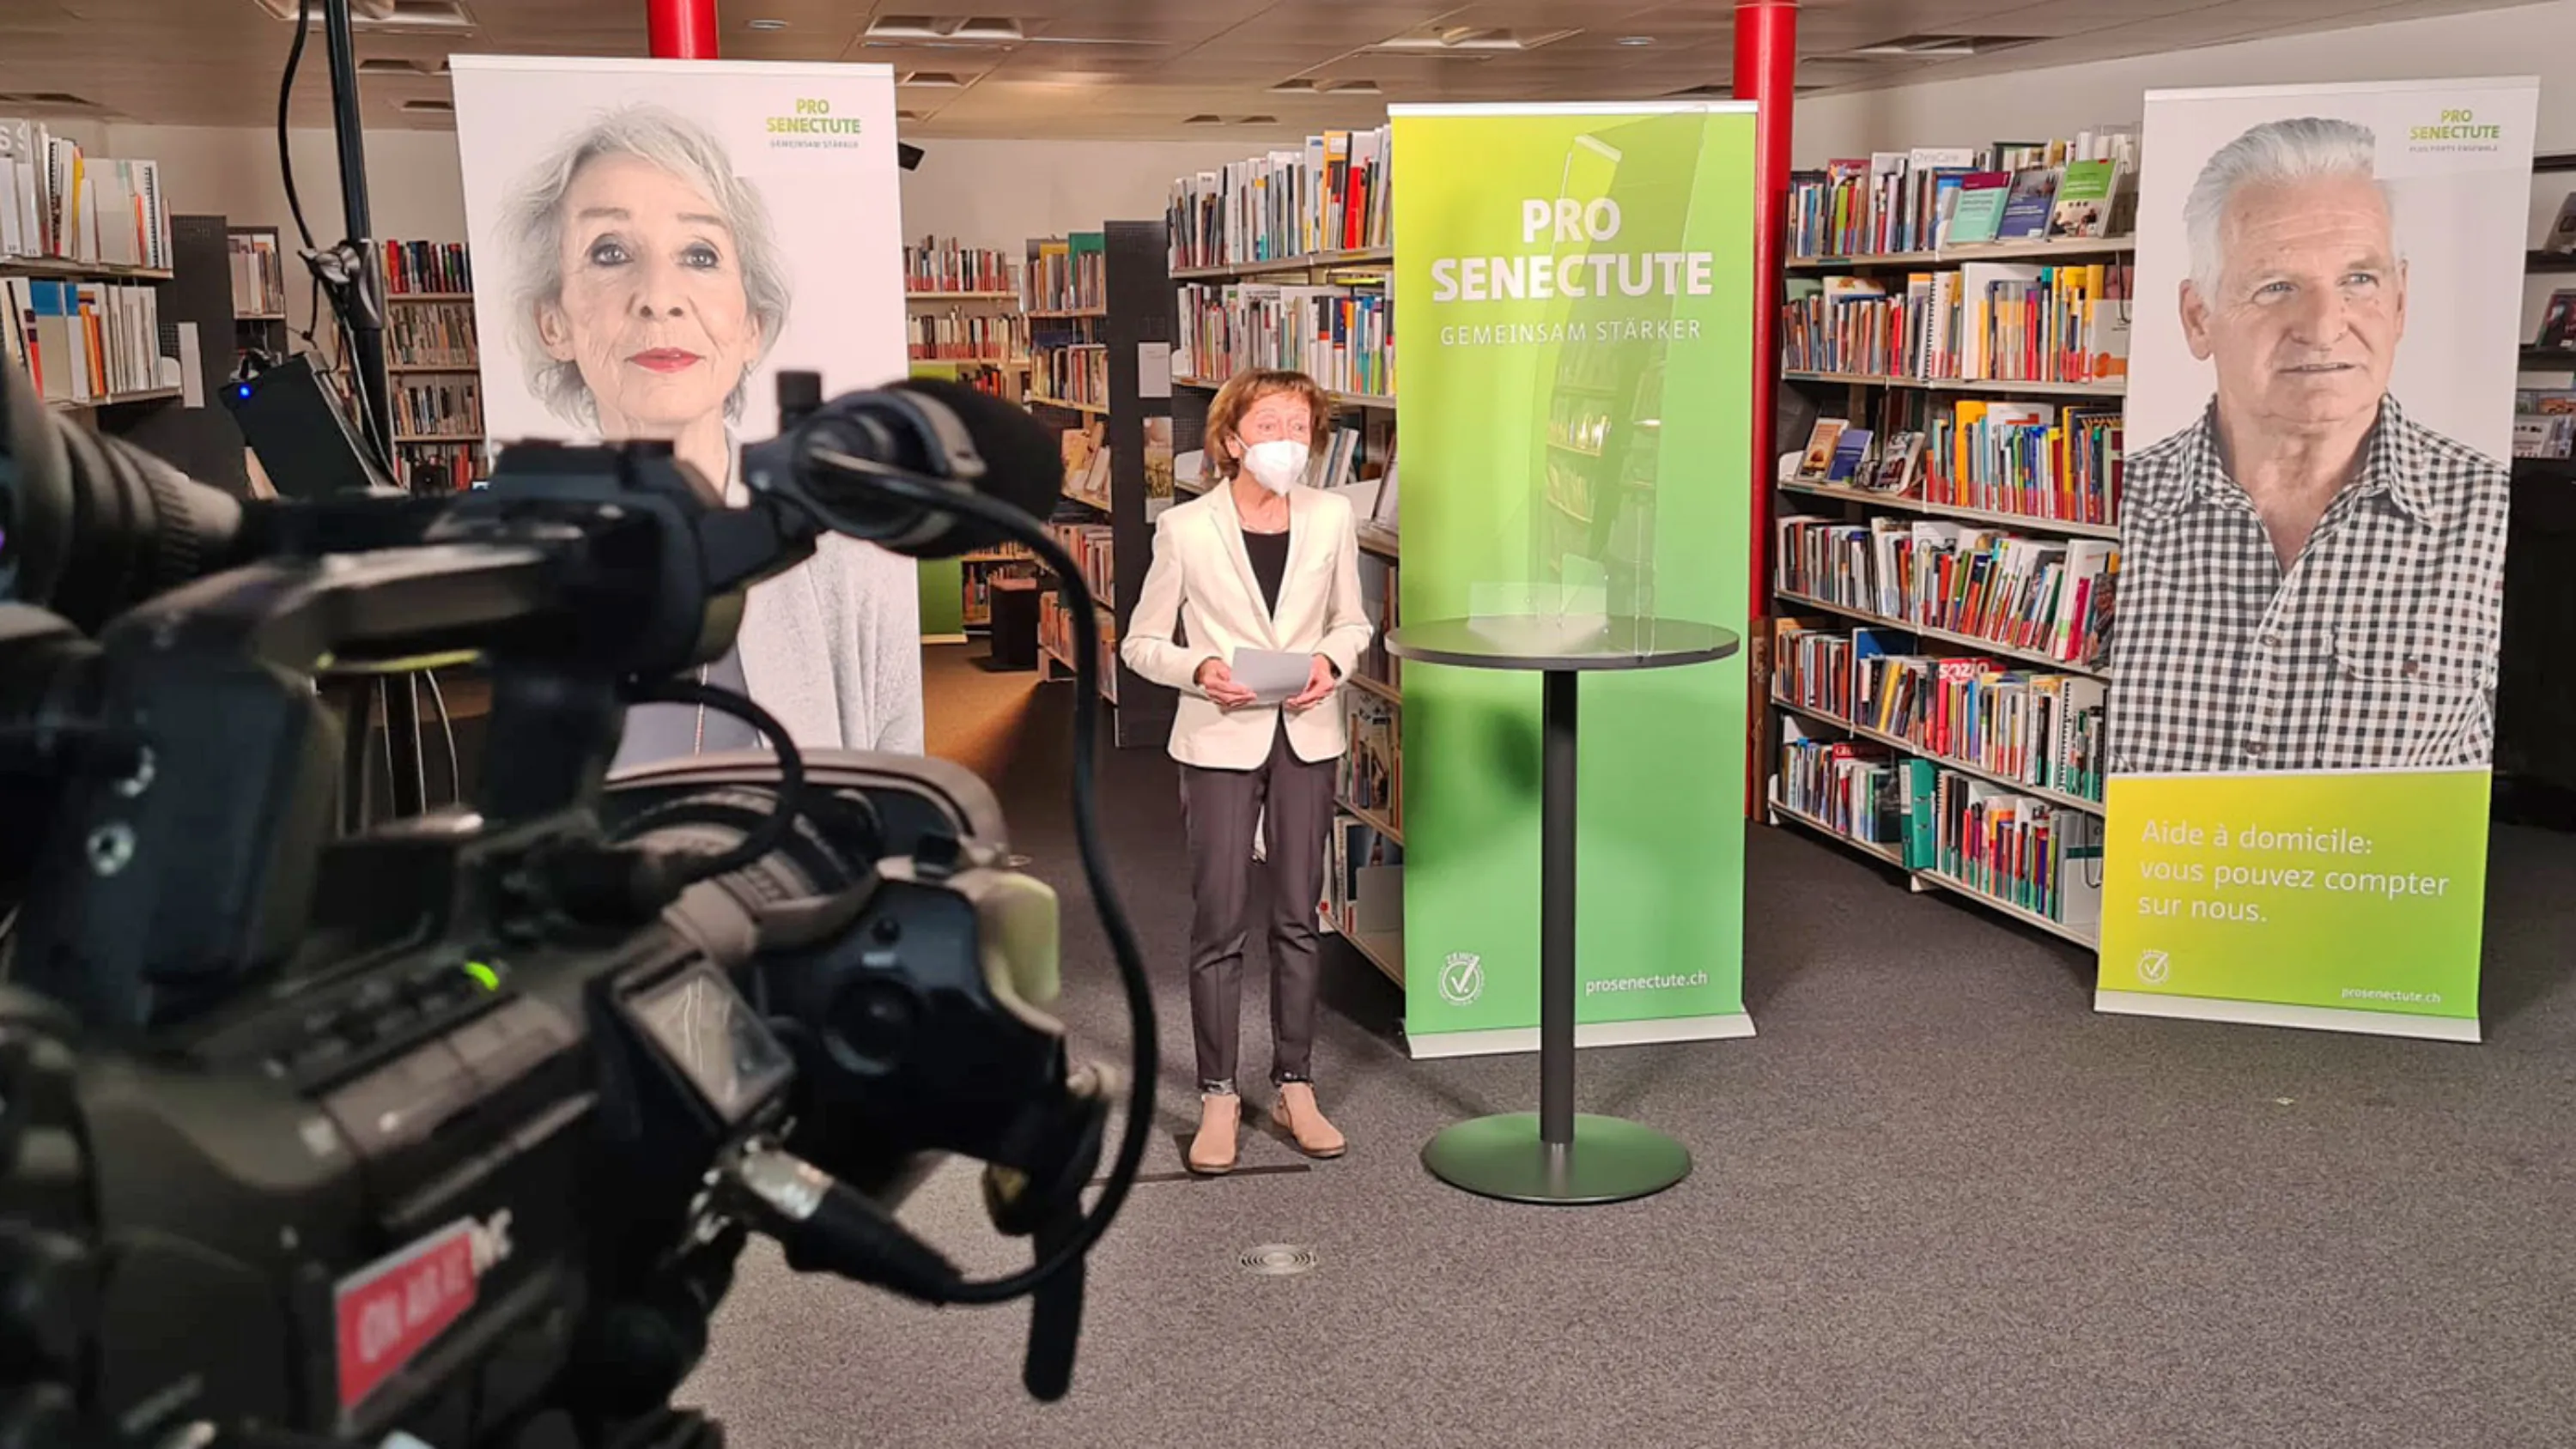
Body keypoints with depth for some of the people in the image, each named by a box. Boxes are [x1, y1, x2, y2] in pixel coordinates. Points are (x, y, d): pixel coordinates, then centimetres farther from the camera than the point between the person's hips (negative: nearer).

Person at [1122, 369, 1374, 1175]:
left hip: (1307, 738, 3)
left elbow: (1352, 621, 12)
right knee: (1219, 925, 2)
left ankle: (1295, 1086, 23)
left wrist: (1332, 662, -10)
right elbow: (1142, 643, -1)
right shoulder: (1185, 528, -8)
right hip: (1219, 741, -2)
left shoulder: (1331, 518, 0)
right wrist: (1200, 671, -20)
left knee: (1297, 918, 11)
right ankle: (1218, 1098, 15)